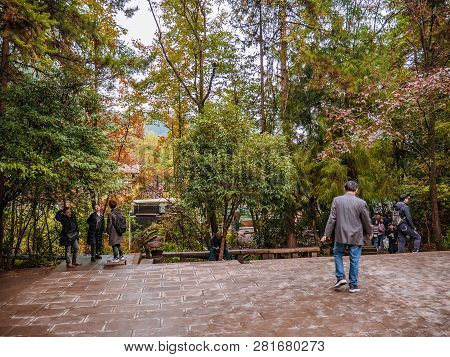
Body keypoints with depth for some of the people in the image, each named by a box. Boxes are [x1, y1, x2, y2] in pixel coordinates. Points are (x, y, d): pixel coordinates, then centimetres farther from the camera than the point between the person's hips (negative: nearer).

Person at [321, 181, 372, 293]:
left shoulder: (337, 200, -4)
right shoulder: (361, 202, -7)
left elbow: (332, 218, -4)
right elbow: (367, 220, 1)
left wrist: (327, 234, 2)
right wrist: (369, 232, 19)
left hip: (340, 235, 1)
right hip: (356, 236, -1)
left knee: (338, 254, 21)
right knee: (354, 260, 7)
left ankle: (340, 277, 10)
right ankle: (353, 285, 14)